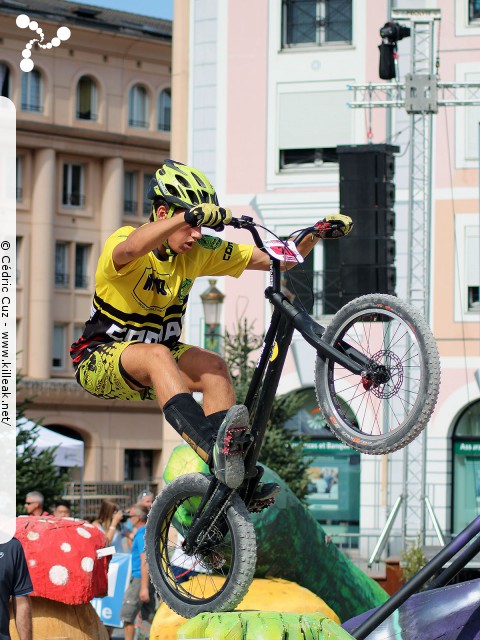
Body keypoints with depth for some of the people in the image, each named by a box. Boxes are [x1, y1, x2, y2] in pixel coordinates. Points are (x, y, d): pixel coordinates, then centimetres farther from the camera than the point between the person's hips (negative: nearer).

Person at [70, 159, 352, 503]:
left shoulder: (198, 252, -3)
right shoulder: (122, 240, -21)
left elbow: (272, 259, -3)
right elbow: (129, 249, -49)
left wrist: (317, 233, -19)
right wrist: (189, 215, -61)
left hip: (156, 354, 6)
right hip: (98, 361, -6)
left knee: (213, 367, -21)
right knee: (156, 354, -36)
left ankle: (233, 480, -22)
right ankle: (212, 443, -56)